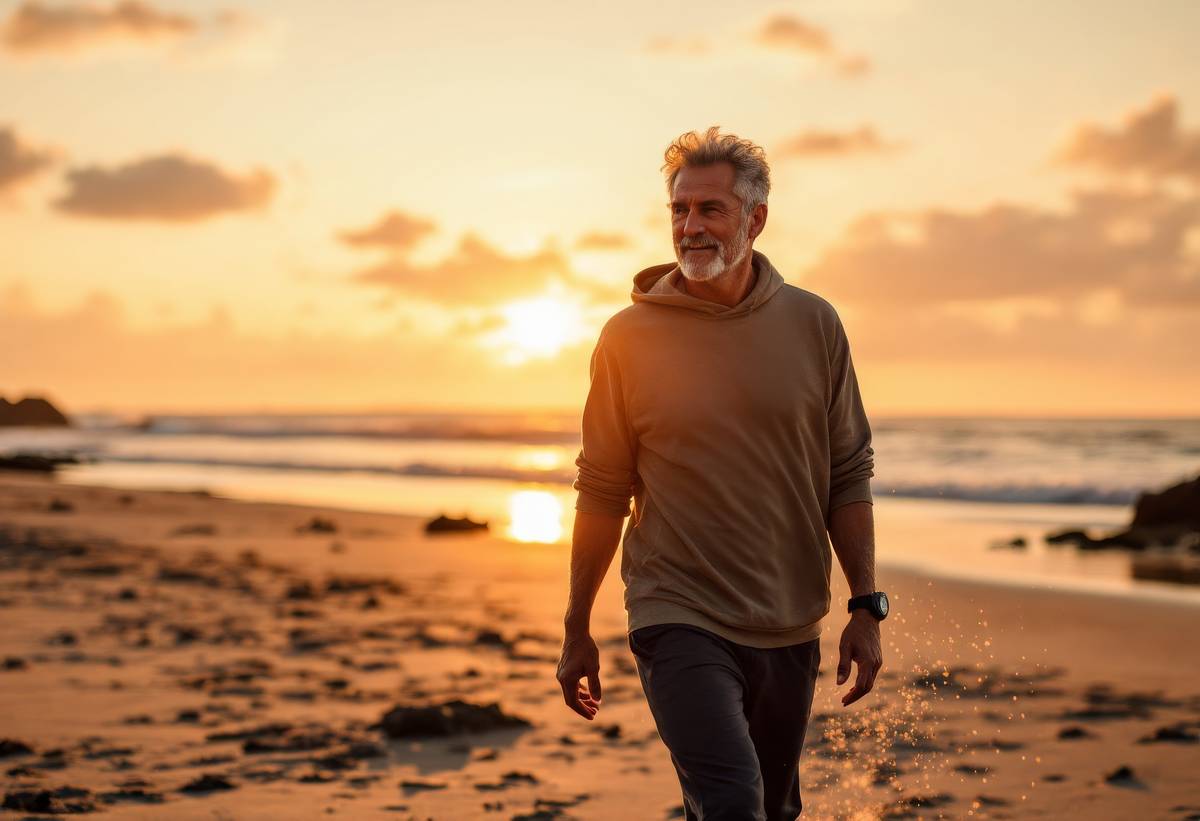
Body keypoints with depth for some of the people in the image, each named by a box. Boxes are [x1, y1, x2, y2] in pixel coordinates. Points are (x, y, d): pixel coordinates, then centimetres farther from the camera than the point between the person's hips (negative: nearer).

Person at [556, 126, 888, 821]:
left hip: (790, 631, 3)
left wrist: (867, 607, 1)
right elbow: (602, 493, 1)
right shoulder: (629, 337, -4)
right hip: (680, 623, -3)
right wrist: (577, 630, 4)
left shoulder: (814, 326, 1)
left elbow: (849, 476, 6)